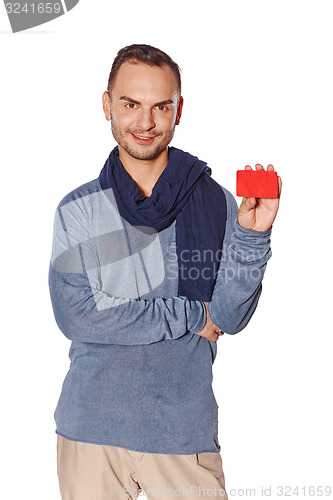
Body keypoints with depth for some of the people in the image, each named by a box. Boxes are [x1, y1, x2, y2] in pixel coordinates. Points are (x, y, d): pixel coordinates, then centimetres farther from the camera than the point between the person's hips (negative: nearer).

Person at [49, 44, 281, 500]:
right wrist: (192, 315, -10)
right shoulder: (78, 210, 0)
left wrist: (252, 236, -18)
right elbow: (75, 315, -11)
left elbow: (229, 317, -2)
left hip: (185, 432, 0)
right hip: (91, 428, 0)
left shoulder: (214, 202, 0)